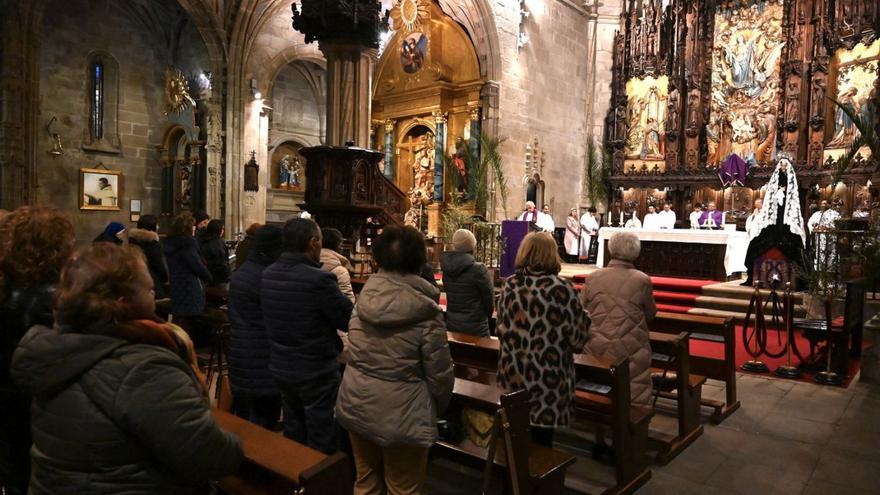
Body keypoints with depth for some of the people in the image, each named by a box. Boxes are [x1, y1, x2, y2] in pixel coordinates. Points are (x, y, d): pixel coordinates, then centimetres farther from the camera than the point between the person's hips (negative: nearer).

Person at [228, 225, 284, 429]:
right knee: (264, 421, 3)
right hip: (261, 358, -9)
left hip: (239, 350, 9)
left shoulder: (240, 273, 10)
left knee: (243, 417, 19)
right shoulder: (266, 276, -19)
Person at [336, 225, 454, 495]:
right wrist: (438, 408, 7)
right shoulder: (426, 312, -19)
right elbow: (439, 374, -12)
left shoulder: (363, 299, -5)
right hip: (402, 414, -5)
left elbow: (354, 354, 7)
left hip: (357, 406, 5)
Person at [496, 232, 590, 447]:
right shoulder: (561, 288, -15)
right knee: (541, 442, 12)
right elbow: (579, 339, -11)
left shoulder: (509, 285, -2)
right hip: (548, 382, -4)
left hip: (512, 377, 4)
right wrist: (584, 316, 8)